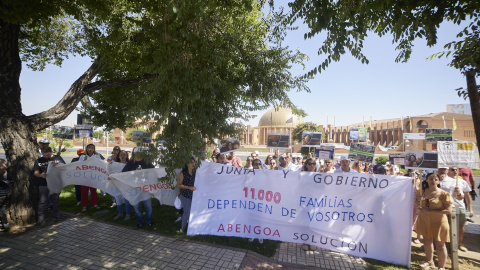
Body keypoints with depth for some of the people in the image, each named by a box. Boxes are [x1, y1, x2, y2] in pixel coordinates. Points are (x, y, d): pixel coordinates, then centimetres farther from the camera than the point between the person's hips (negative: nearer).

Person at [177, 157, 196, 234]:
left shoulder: (195, 173, 4)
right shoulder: (183, 173, -8)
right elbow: (178, 184, -8)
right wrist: (189, 187, -16)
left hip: (193, 195, 4)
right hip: (185, 195, -4)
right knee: (187, 212, 1)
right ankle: (183, 228, 21)